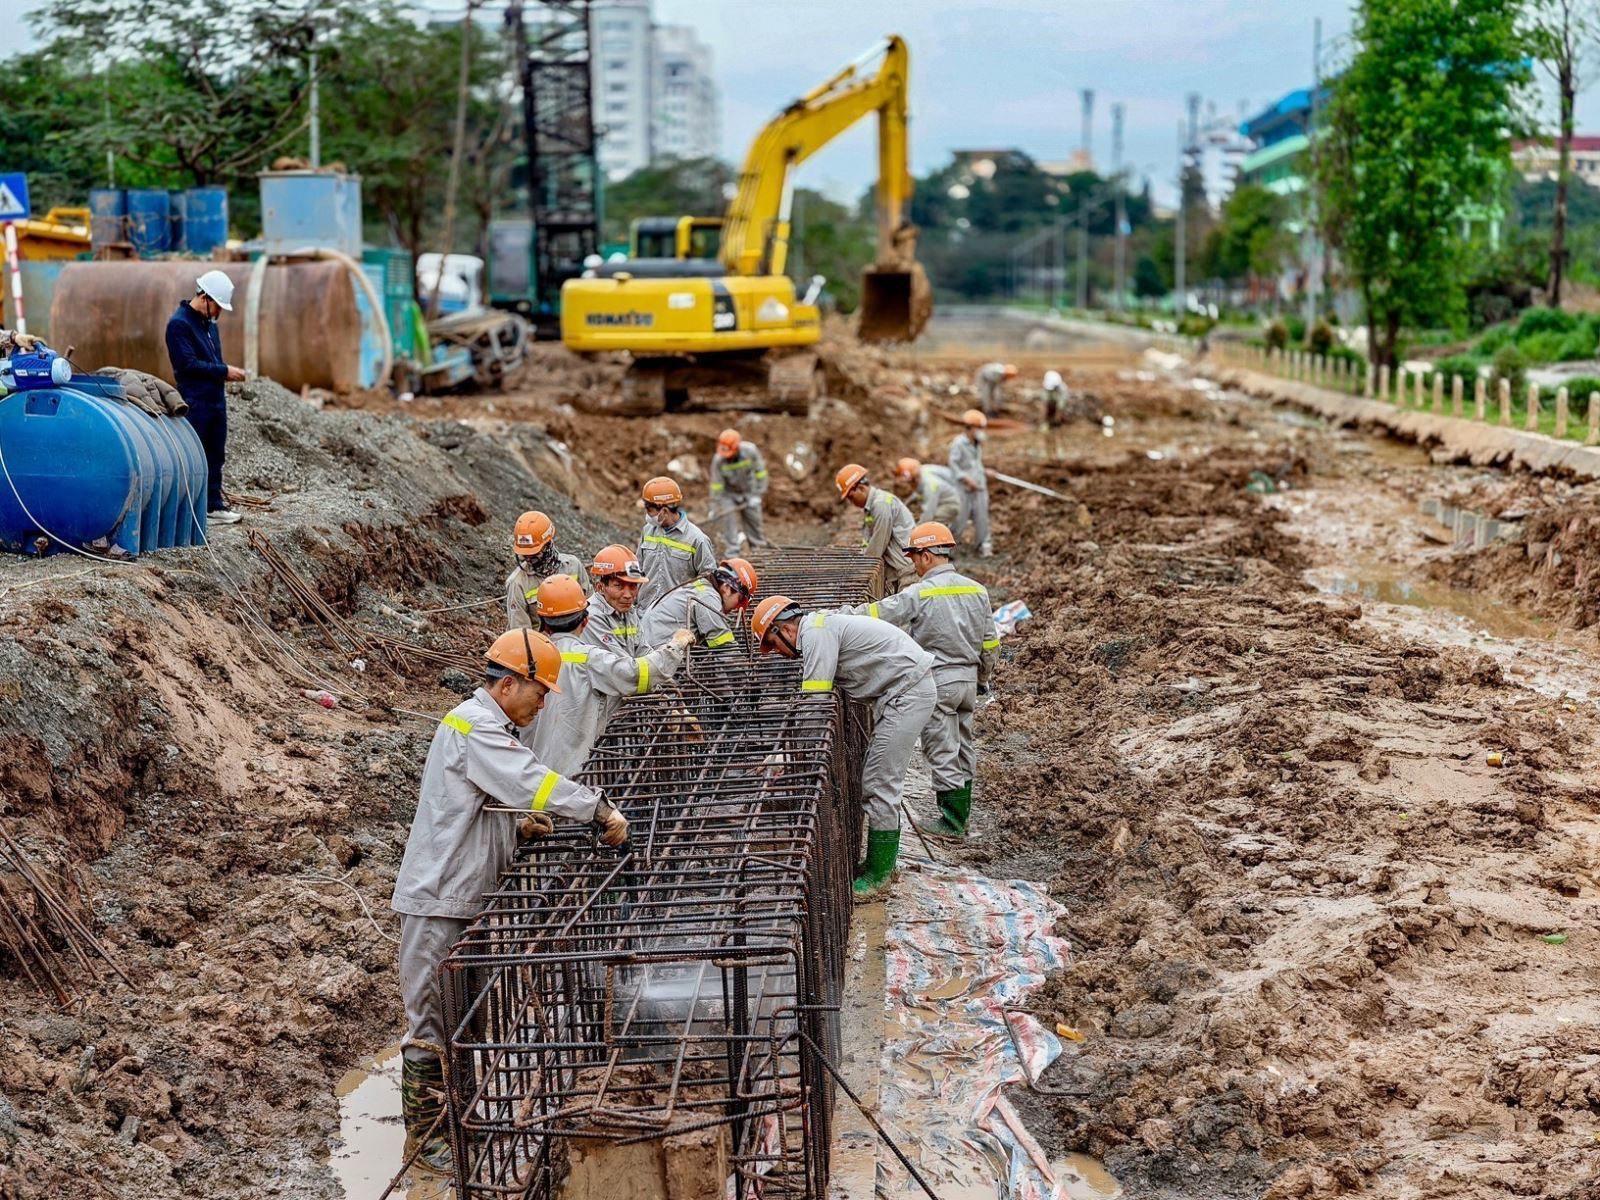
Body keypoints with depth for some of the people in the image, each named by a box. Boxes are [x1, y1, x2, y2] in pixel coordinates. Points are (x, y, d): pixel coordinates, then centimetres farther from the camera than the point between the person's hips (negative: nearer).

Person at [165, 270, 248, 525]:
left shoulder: (210, 324, 16)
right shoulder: (179, 324, -11)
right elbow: (188, 363, -19)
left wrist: (226, 374, 5)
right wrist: (224, 371, -17)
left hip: (216, 399, 8)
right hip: (195, 401, -8)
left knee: (215, 455, 11)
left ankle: (213, 505, 17)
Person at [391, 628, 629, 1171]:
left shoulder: (489, 726, 16)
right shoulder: (474, 726, -18)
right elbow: (533, 781, -28)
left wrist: (522, 822, 5)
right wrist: (601, 809, -23)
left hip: (469, 896, 10)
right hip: (439, 901, -10)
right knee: (431, 1019, -1)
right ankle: (427, 1132, 7)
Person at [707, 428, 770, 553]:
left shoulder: (750, 451, -28)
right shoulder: (718, 460, -29)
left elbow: (760, 472, -15)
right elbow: (716, 486, -22)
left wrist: (757, 495, -16)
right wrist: (714, 509, -20)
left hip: (748, 490, 1)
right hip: (728, 492, -1)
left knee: (753, 518, 4)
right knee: (728, 517, -15)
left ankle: (758, 546, 19)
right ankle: (732, 549, -8)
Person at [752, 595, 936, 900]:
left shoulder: (816, 633, -15)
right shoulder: (820, 627, 16)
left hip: (908, 692, -11)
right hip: (899, 692, 11)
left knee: (880, 785, -7)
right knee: (879, 780, 16)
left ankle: (878, 876, 0)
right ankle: (882, 863, 25)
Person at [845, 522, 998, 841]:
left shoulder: (920, 594, -16)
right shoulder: (976, 590, 3)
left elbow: (877, 614, -17)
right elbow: (990, 643, 9)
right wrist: (983, 679, 22)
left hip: (936, 683, -7)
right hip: (968, 680, 7)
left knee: (942, 753, 2)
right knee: (963, 748, 16)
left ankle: (952, 824, 8)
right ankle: (961, 814, 25)